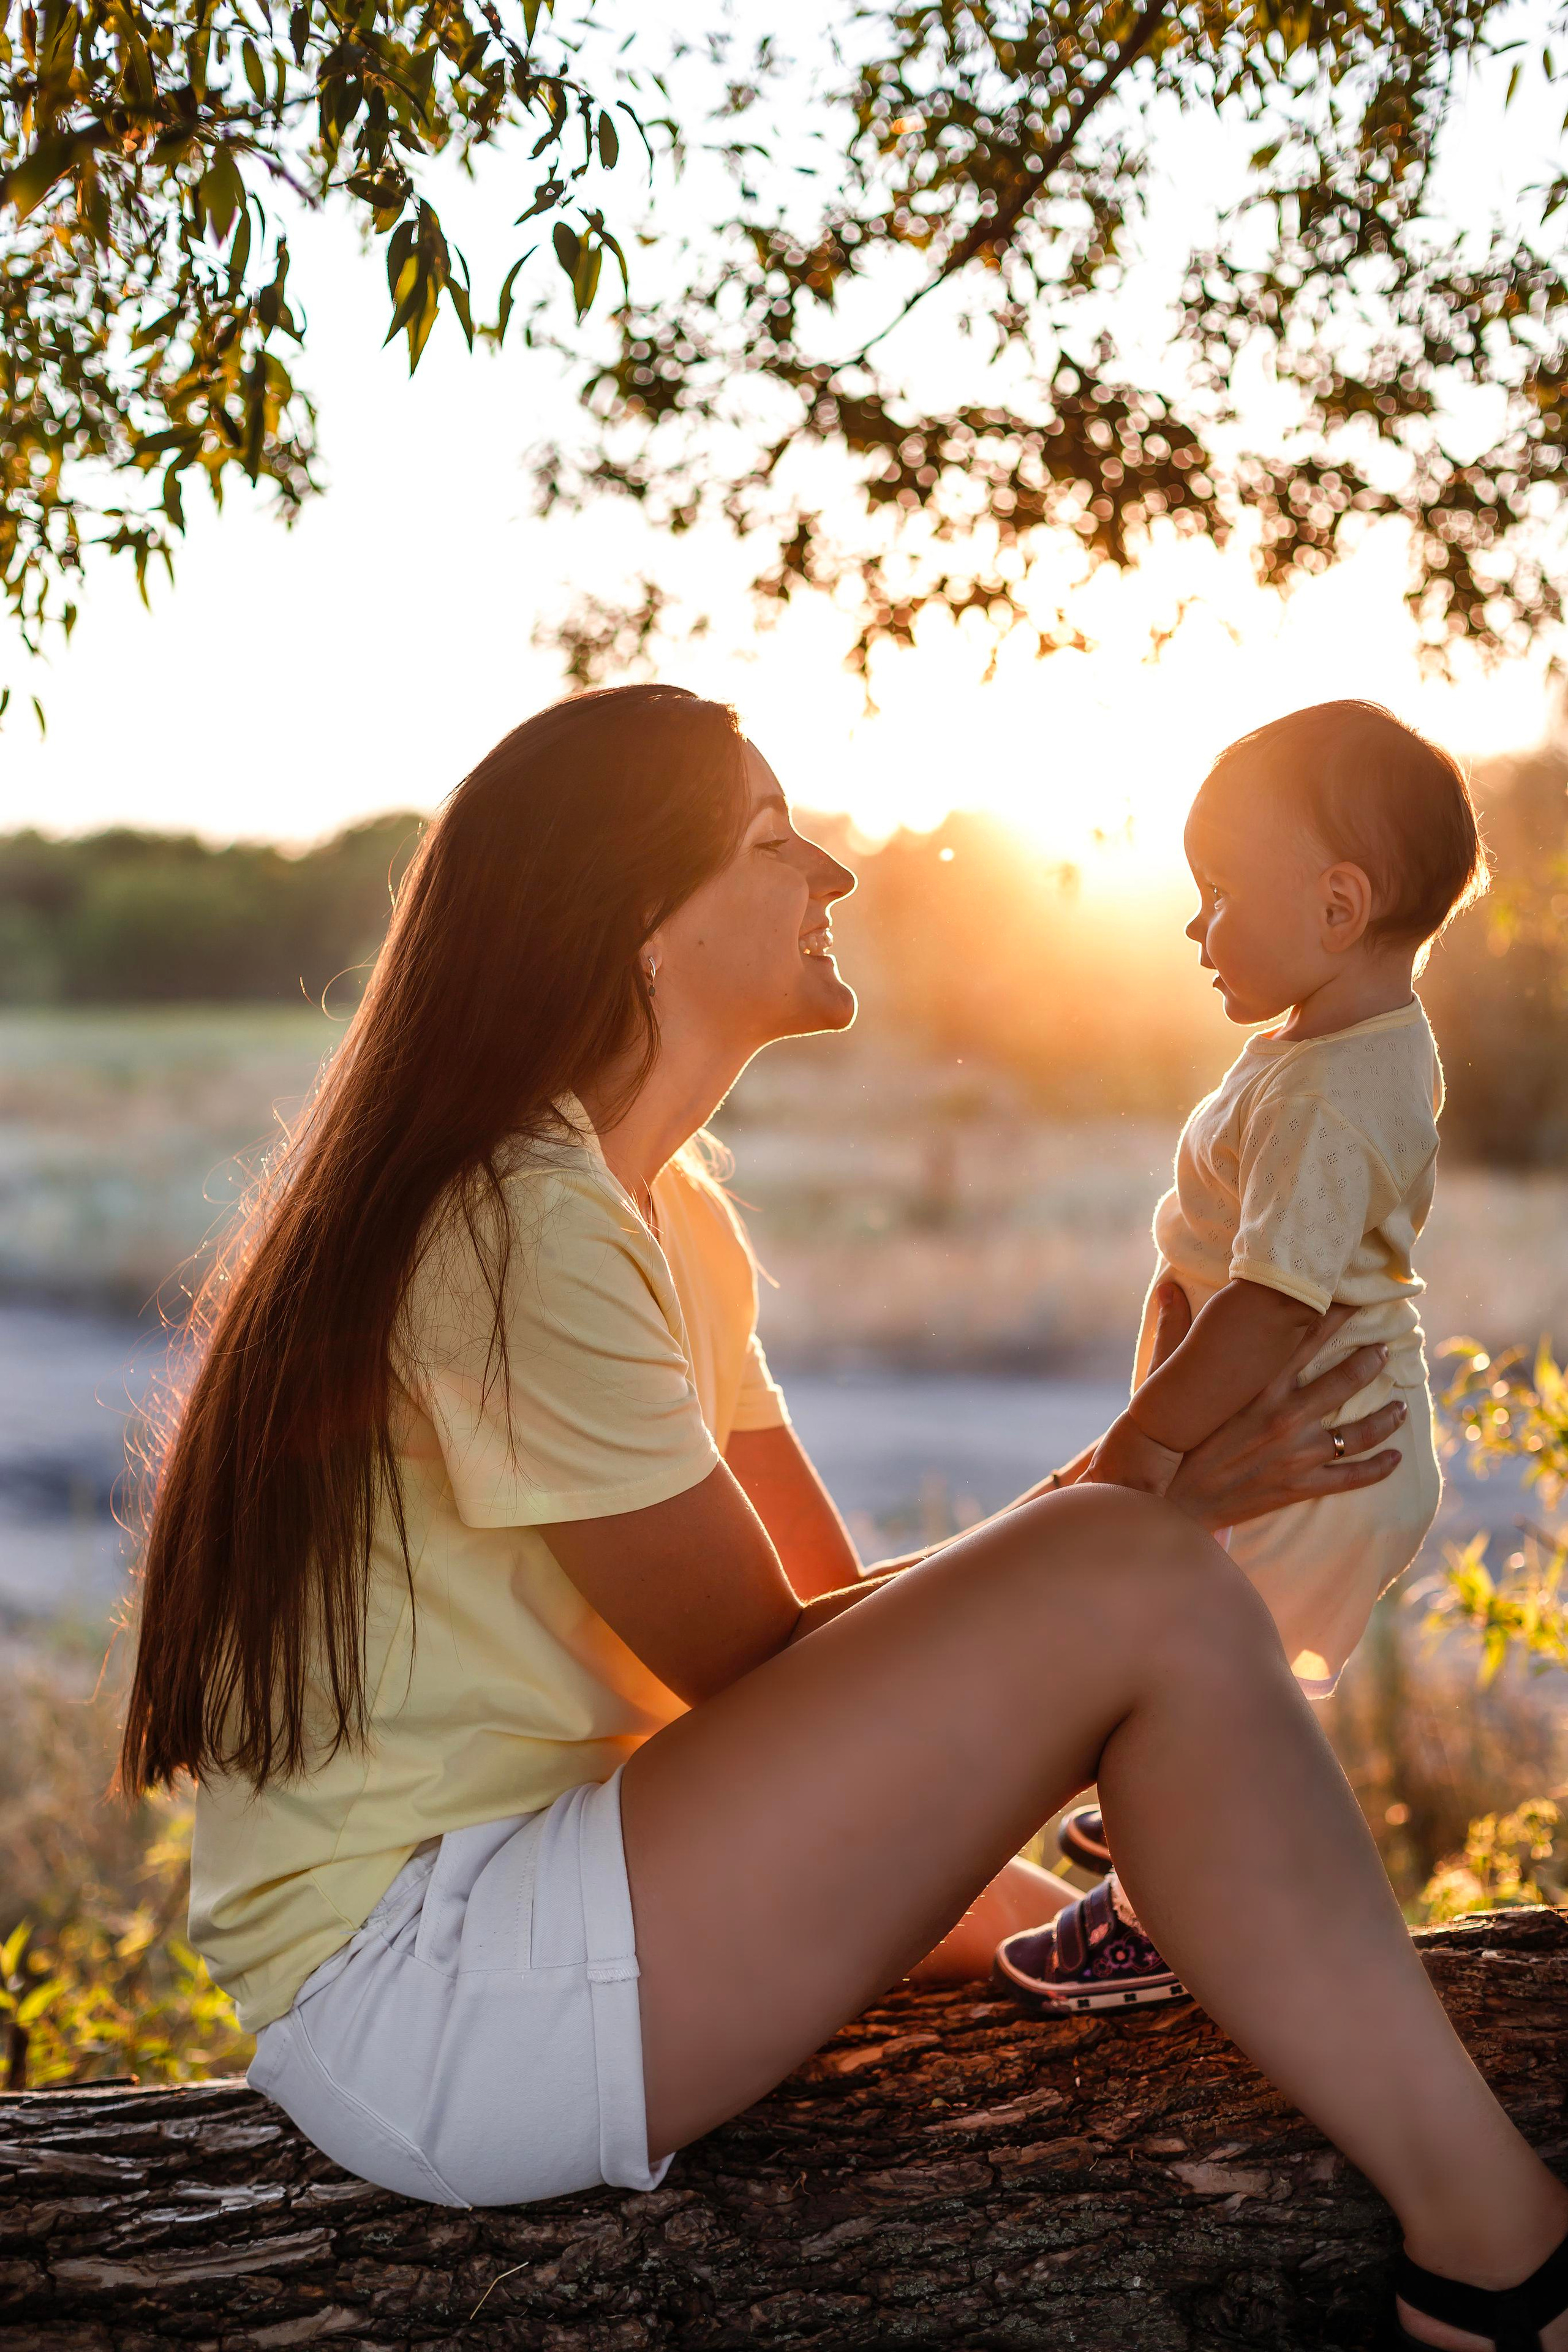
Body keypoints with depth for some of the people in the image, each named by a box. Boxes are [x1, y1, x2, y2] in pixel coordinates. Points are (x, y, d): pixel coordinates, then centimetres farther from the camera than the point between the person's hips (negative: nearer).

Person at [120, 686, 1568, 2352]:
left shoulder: (666, 1217, 13)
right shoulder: (527, 1227, -18)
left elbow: (835, 1603, 10)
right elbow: (760, 1664, -14)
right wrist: (1161, 1521, -7)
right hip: (410, 2002, -10)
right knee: (1126, 1585, -20)